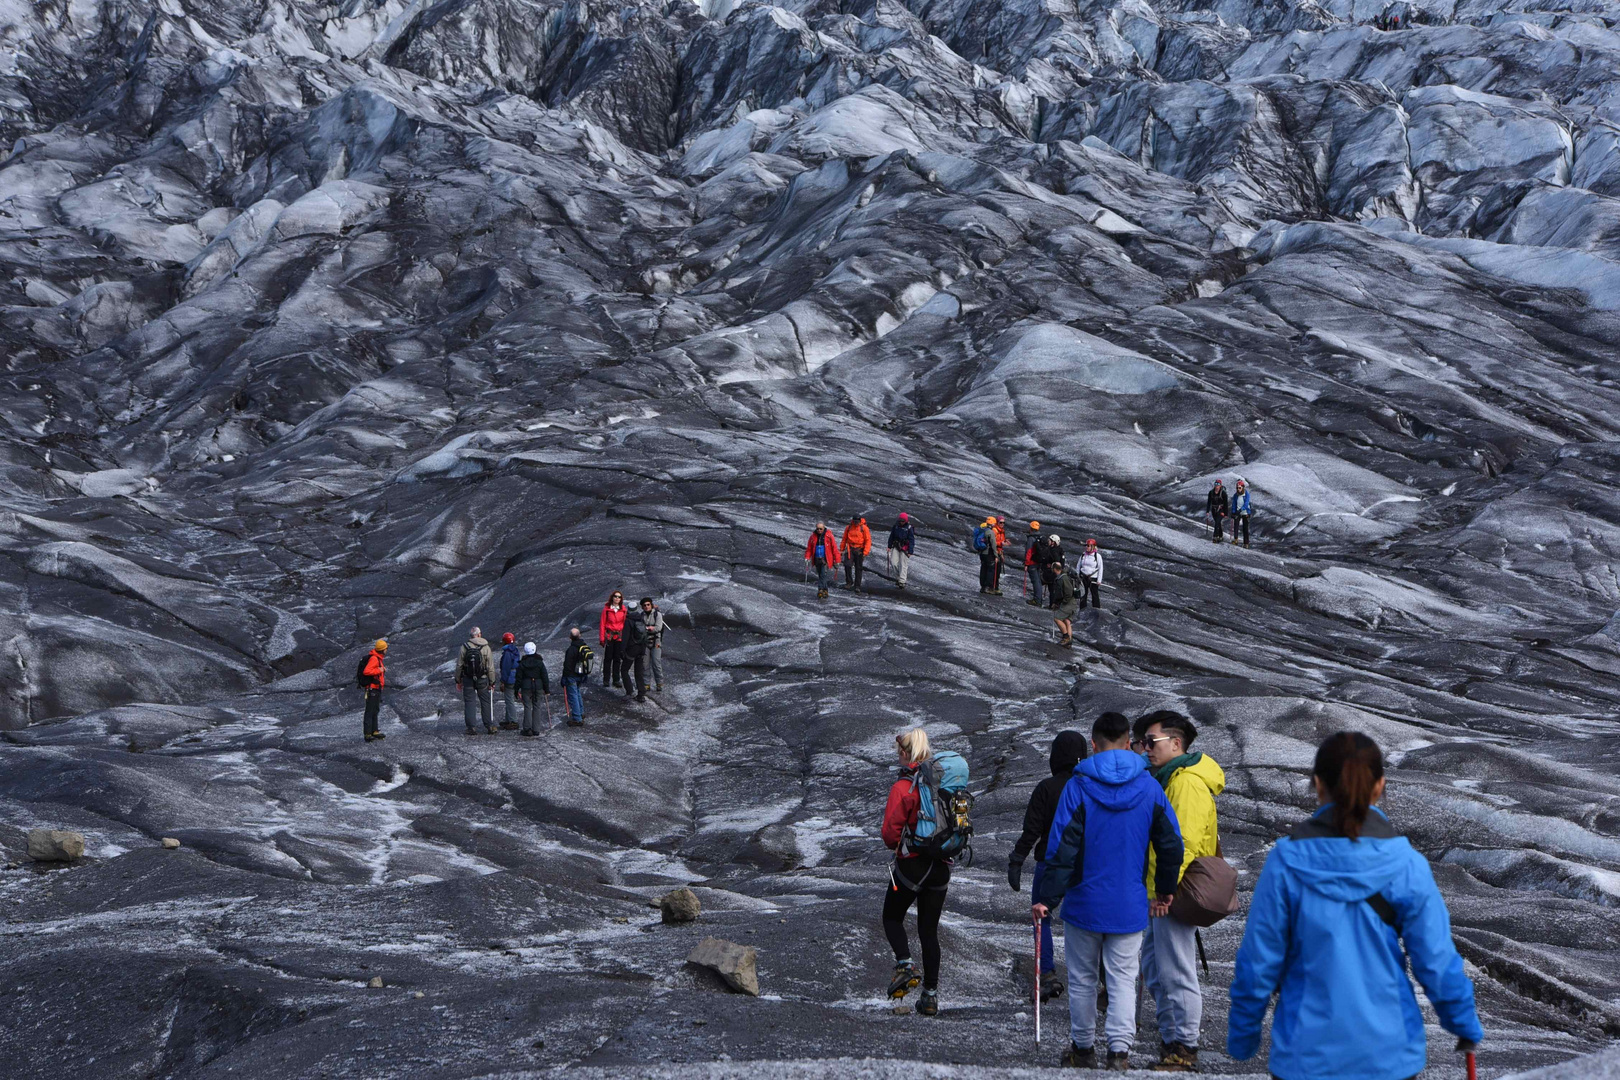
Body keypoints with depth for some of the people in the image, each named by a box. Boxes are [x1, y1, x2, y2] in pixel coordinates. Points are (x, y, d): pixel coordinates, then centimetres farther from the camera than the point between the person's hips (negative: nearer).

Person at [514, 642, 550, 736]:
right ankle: (536, 729, 6)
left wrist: (517, 690, 7)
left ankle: (527, 728, -6)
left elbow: (519, 678, 0)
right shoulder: (539, 663, -1)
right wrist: (547, 690, 8)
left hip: (526, 687, -1)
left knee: (527, 707, 1)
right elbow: (545, 677, 1)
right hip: (538, 687, 1)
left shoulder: (522, 664, -3)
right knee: (536, 707, 7)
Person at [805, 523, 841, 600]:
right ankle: (825, 590, 20)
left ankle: (821, 590, -17)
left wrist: (836, 561, -3)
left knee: (823, 575, -15)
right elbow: (809, 548, 10)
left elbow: (834, 549, -3)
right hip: (817, 560, 4)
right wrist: (807, 557, -4)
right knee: (820, 576, 10)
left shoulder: (829, 536, -6)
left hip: (826, 560, -4)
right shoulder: (813, 536, 5)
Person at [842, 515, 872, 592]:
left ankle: (857, 586, 9)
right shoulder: (848, 527, 4)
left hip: (859, 550, -2)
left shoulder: (864, 528, -5)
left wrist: (865, 552, -14)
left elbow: (868, 540, -6)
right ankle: (849, 582, 4)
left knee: (858, 569, 2)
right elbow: (844, 539, 14)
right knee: (847, 565, -13)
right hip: (850, 549, 2)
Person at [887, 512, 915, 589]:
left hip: (904, 548, -4)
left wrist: (910, 551, -11)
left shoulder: (909, 528, -8)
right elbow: (891, 536, 13)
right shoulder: (896, 526, 3)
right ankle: (897, 577, 14)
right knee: (893, 563, -6)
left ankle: (902, 582, -4)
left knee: (903, 565, -4)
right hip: (896, 547, 4)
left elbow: (911, 540, -7)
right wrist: (889, 546, 12)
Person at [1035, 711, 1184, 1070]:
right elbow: (1171, 847, 4)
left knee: (1082, 979, 13)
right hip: (1130, 906, 1)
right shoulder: (1149, 788, -2)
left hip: (1084, 903, -1)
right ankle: (1119, 1050, -3)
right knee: (1123, 979, 6)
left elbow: (1061, 849, -13)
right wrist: (1165, 892, 18)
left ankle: (1083, 1048, 23)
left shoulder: (1078, 787, -10)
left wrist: (1047, 900, -7)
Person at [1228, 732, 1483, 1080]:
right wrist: (1467, 1027, 13)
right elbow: (1437, 961, -4)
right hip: (1388, 1052, 1)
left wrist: (1241, 1036, 8)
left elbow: (1258, 962, -6)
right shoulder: (1406, 865, -9)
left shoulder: (1286, 861, -11)